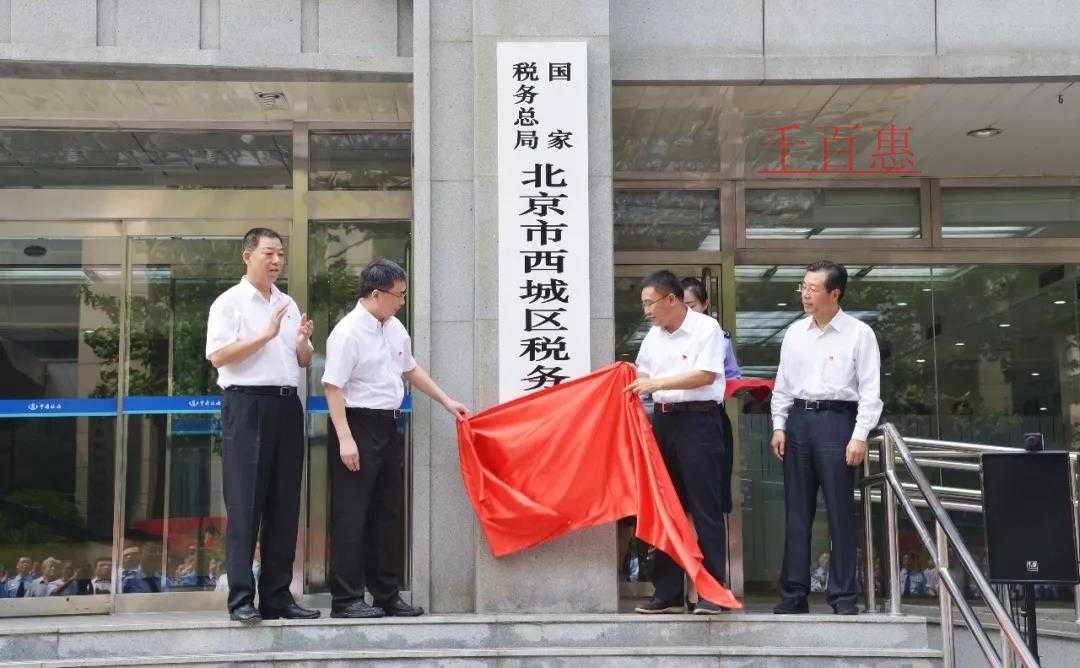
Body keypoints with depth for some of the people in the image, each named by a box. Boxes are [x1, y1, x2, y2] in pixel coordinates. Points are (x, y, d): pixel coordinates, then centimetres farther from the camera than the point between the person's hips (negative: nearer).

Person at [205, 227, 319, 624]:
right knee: (244, 505, -7)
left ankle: (277, 596, 13)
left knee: (284, 505, 7)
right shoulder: (229, 303, 1)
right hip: (246, 404, -6)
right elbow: (217, 355, -11)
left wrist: (304, 341, 1)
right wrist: (265, 335, -14)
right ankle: (241, 599, -5)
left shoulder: (289, 305, 20)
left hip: (286, 406, 6)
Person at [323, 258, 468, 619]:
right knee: (351, 516, -4)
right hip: (358, 426, -9)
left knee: (387, 514, 14)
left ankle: (386, 595, 23)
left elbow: (410, 369, 25)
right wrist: (345, 439, -23)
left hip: (388, 426, 9)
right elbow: (333, 387, -18)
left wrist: (447, 402, 24)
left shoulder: (395, 328, 11)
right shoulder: (348, 332, -15)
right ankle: (345, 599, 3)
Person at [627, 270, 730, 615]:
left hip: (699, 420, -7)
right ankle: (668, 593, 16)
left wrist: (657, 383, -18)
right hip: (663, 419, 7)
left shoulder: (706, 328, -7)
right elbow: (645, 377, 20)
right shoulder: (654, 335, 15)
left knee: (705, 509, -5)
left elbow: (706, 375, -16)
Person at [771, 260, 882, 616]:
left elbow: (870, 390, -4)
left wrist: (860, 436, -11)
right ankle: (793, 594, 12)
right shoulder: (795, 332, 12)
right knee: (796, 511, 6)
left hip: (837, 419, -4)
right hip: (798, 420, 4)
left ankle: (842, 596, 7)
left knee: (840, 512, -2)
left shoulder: (858, 333, -1)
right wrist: (779, 426, 7)